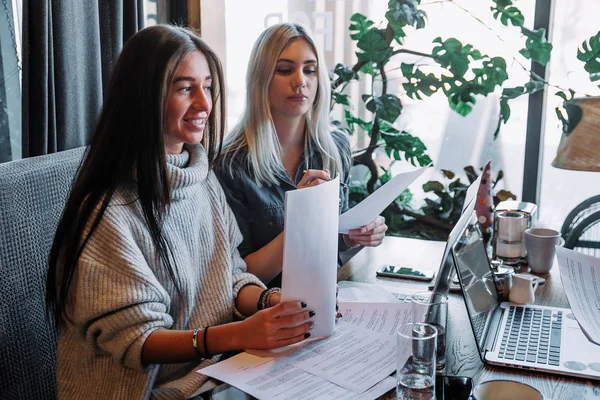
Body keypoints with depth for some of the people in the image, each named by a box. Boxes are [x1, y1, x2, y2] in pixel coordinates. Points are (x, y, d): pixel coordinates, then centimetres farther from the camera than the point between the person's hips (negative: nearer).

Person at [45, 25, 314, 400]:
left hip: (220, 368, 6)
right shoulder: (109, 211, -17)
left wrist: (272, 300, -13)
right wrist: (240, 333, -29)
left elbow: (231, 275, 9)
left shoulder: (204, 179, 6)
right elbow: (133, 339, -16)